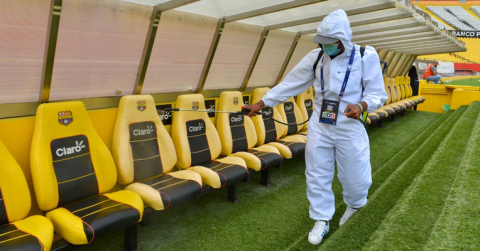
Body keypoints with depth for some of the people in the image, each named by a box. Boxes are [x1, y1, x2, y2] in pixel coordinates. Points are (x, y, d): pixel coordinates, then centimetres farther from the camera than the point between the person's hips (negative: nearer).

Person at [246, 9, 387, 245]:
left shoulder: (366, 56, -9)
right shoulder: (316, 56, -1)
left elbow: (378, 94, -5)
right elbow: (290, 83, 3)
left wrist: (361, 105, -27)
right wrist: (262, 102, 2)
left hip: (350, 129, -2)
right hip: (319, 127, 3)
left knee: (355, 178, 9)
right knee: (317, 176, 8)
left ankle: (354, 206, 45)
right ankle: (322, 220, 28)